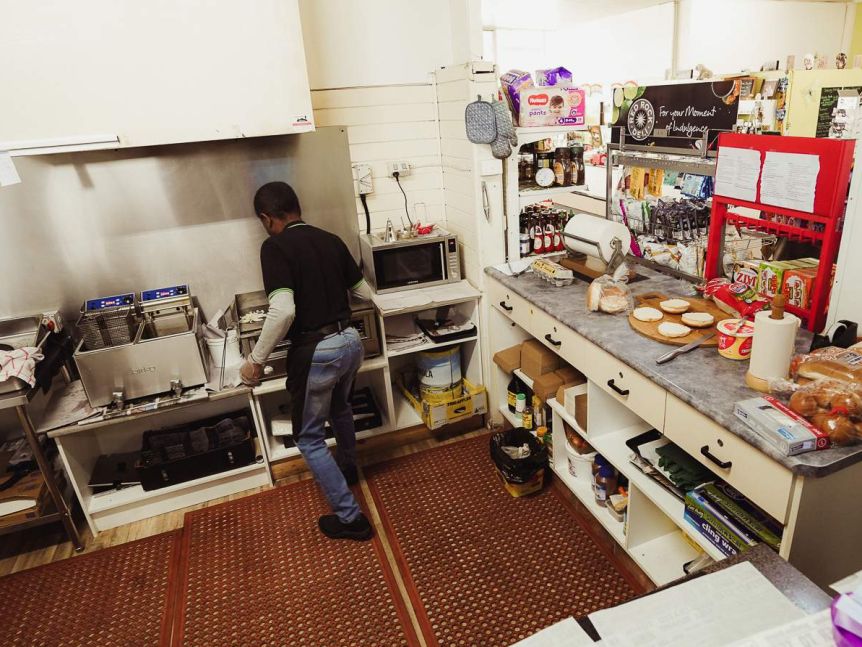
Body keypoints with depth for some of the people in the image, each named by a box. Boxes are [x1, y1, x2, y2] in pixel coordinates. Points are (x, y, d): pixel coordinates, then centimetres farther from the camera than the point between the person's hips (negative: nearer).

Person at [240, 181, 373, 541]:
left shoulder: (274, 247, -12)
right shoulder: (331, 240, 7)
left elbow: (283, 311, -24)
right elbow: (365, 292, 16)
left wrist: (256, 360, -13)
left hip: (315, 351, -7)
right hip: (350, 341, 7)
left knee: (308, 437, 11)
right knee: (340, 408, 33)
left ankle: (350, 518, 15)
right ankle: (348, 469, 56)